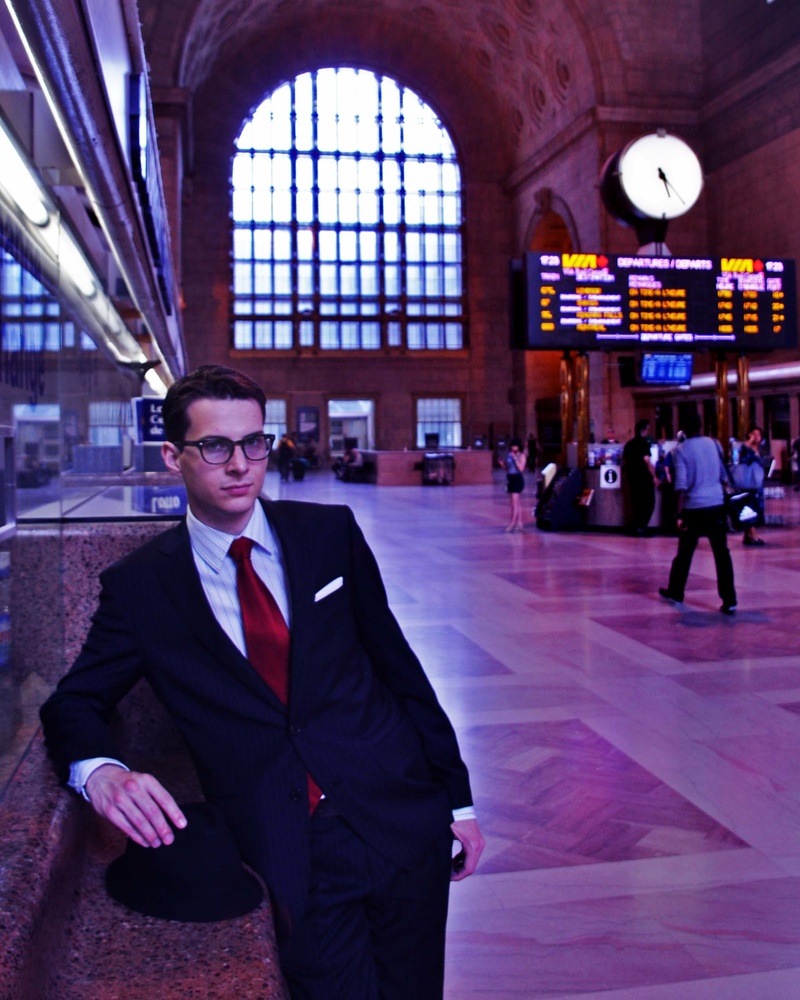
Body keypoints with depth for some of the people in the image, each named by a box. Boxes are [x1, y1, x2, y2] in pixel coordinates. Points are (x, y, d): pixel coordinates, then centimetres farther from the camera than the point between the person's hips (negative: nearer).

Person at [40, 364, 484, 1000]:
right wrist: (102, 771, -20)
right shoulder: (140, 587, -2)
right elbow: (74, 703, 4)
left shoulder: (330, 532, 1)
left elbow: (396, 661, 5)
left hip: (403, 824, 2)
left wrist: (457, 798, 5)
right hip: (290, 861, -1)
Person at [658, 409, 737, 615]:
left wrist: (679, 513, -12)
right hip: (717, 505, 3)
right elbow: (725, 476, 12)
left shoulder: (681, 450, -7)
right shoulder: (715, 444, 6)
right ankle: (729, 601, -1)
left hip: (694, 507, -3)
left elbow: (681, 485, -13)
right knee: (722, 553, 2)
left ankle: (675, 592, 27)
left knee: (685, 552, 13)